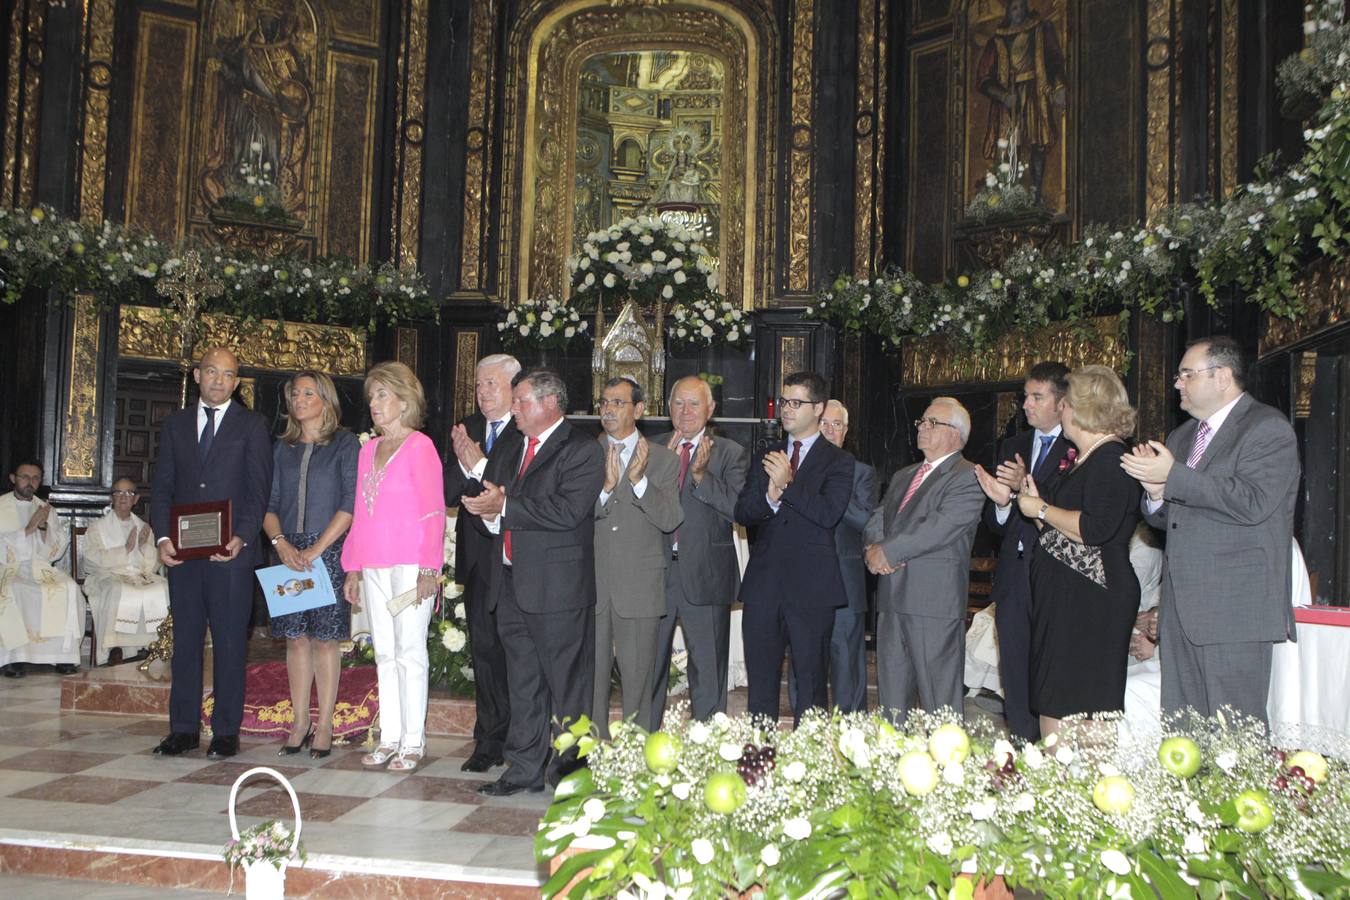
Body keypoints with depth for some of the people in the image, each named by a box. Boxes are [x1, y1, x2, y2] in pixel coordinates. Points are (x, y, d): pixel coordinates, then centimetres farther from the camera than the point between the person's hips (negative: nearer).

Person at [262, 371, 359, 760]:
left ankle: (324, 726, 4)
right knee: (296, 638, 5)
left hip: (329, 551, -4)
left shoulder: (345, 443, 1)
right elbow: (268, 504, 11)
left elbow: (351, 503, -7)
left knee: (325, 638, -3)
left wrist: (317, 547, -13)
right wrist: (281, 542, -7)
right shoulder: (282, 448, 14)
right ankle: (300, 723, 13)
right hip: (289, 553, 4)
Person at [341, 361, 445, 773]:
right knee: (385, 653, 10)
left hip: (410, 564, -7)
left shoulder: (420, 446, -6)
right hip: (373, 565, 7)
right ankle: (390, 738, 17)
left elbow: (434, 512, -9)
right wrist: (352, 566, 14)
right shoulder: (368, 450, 15)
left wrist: (429, 569, -14)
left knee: (410, 651, -2)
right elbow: (360, 512, 18)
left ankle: (412, 741, 5)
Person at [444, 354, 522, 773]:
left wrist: (480, 465, -19)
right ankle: (490, 741, 19)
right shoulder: (466, 429, 11)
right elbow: (448, 493, 4)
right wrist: (462, 462, -13)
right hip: (478, 557, 5)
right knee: (484, 648, 10)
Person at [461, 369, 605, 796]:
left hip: (558, 587, -8)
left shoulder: (582, 452, -7)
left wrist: (505, 508, -17)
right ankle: (526, 768, 23)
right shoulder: (510, 452, 18)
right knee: (523, 684, 14)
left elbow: (567, 511, -21)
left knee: (568, 684, 1)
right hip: (512, 584, 8)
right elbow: (488, 505, 16)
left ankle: (570, 771, 12)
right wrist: (488, 514, -8)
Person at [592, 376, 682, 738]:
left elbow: (671, 519, -7)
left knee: (638, 678, 5)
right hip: (590, 585, 1)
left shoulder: (663, 459, 4)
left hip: (640, 585, -1)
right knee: (590, 677, 7)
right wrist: (605, 487, -20)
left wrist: (639, 480, -19)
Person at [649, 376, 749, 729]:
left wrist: (701, 475, -20)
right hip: (655, 571, 2)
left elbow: (738, 509, -11)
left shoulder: (731, 453, 2)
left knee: (708, 670, 6)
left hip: (705, 575, -2)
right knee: (648, 667, 10)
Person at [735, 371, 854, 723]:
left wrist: (787, 485, -17)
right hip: (763, 585, 4)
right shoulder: (765, 458, 15)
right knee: (760, 678, 10)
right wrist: (769, 498, -14)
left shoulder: (838, 461, 1)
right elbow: (741, 512, 5)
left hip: (810, 587, -4)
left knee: (811, 679, 3)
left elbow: (829, 513, -14)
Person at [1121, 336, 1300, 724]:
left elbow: (1252, 502, -20)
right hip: (1182, 610, 8)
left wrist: (1173, 476, -17)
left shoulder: (1268, 428, -4)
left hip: (1234, 610, -8)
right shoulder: (1181, 436, 21)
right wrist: (1156, 493, 1)